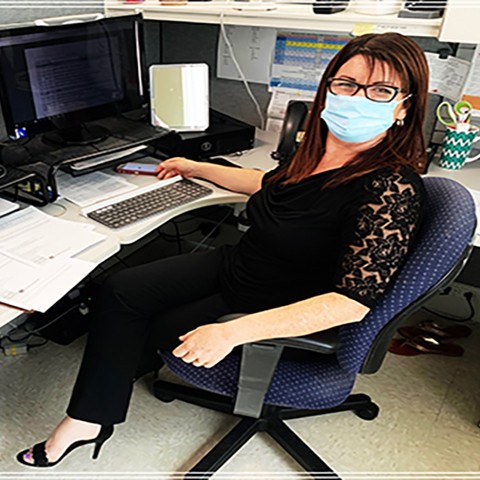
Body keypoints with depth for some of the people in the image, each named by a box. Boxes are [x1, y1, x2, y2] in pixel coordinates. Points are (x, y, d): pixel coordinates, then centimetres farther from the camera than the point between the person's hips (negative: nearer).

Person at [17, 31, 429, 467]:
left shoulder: (393, 189, -28)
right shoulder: (318, 147, -4)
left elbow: (353, 301, -31)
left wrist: (233, 332, -37)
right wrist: (197, 168, 26)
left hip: (289, 315, -7)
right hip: (237, 263, 8)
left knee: (158, 331, 0)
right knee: (120, 291, -1)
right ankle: (87, 418, 12)